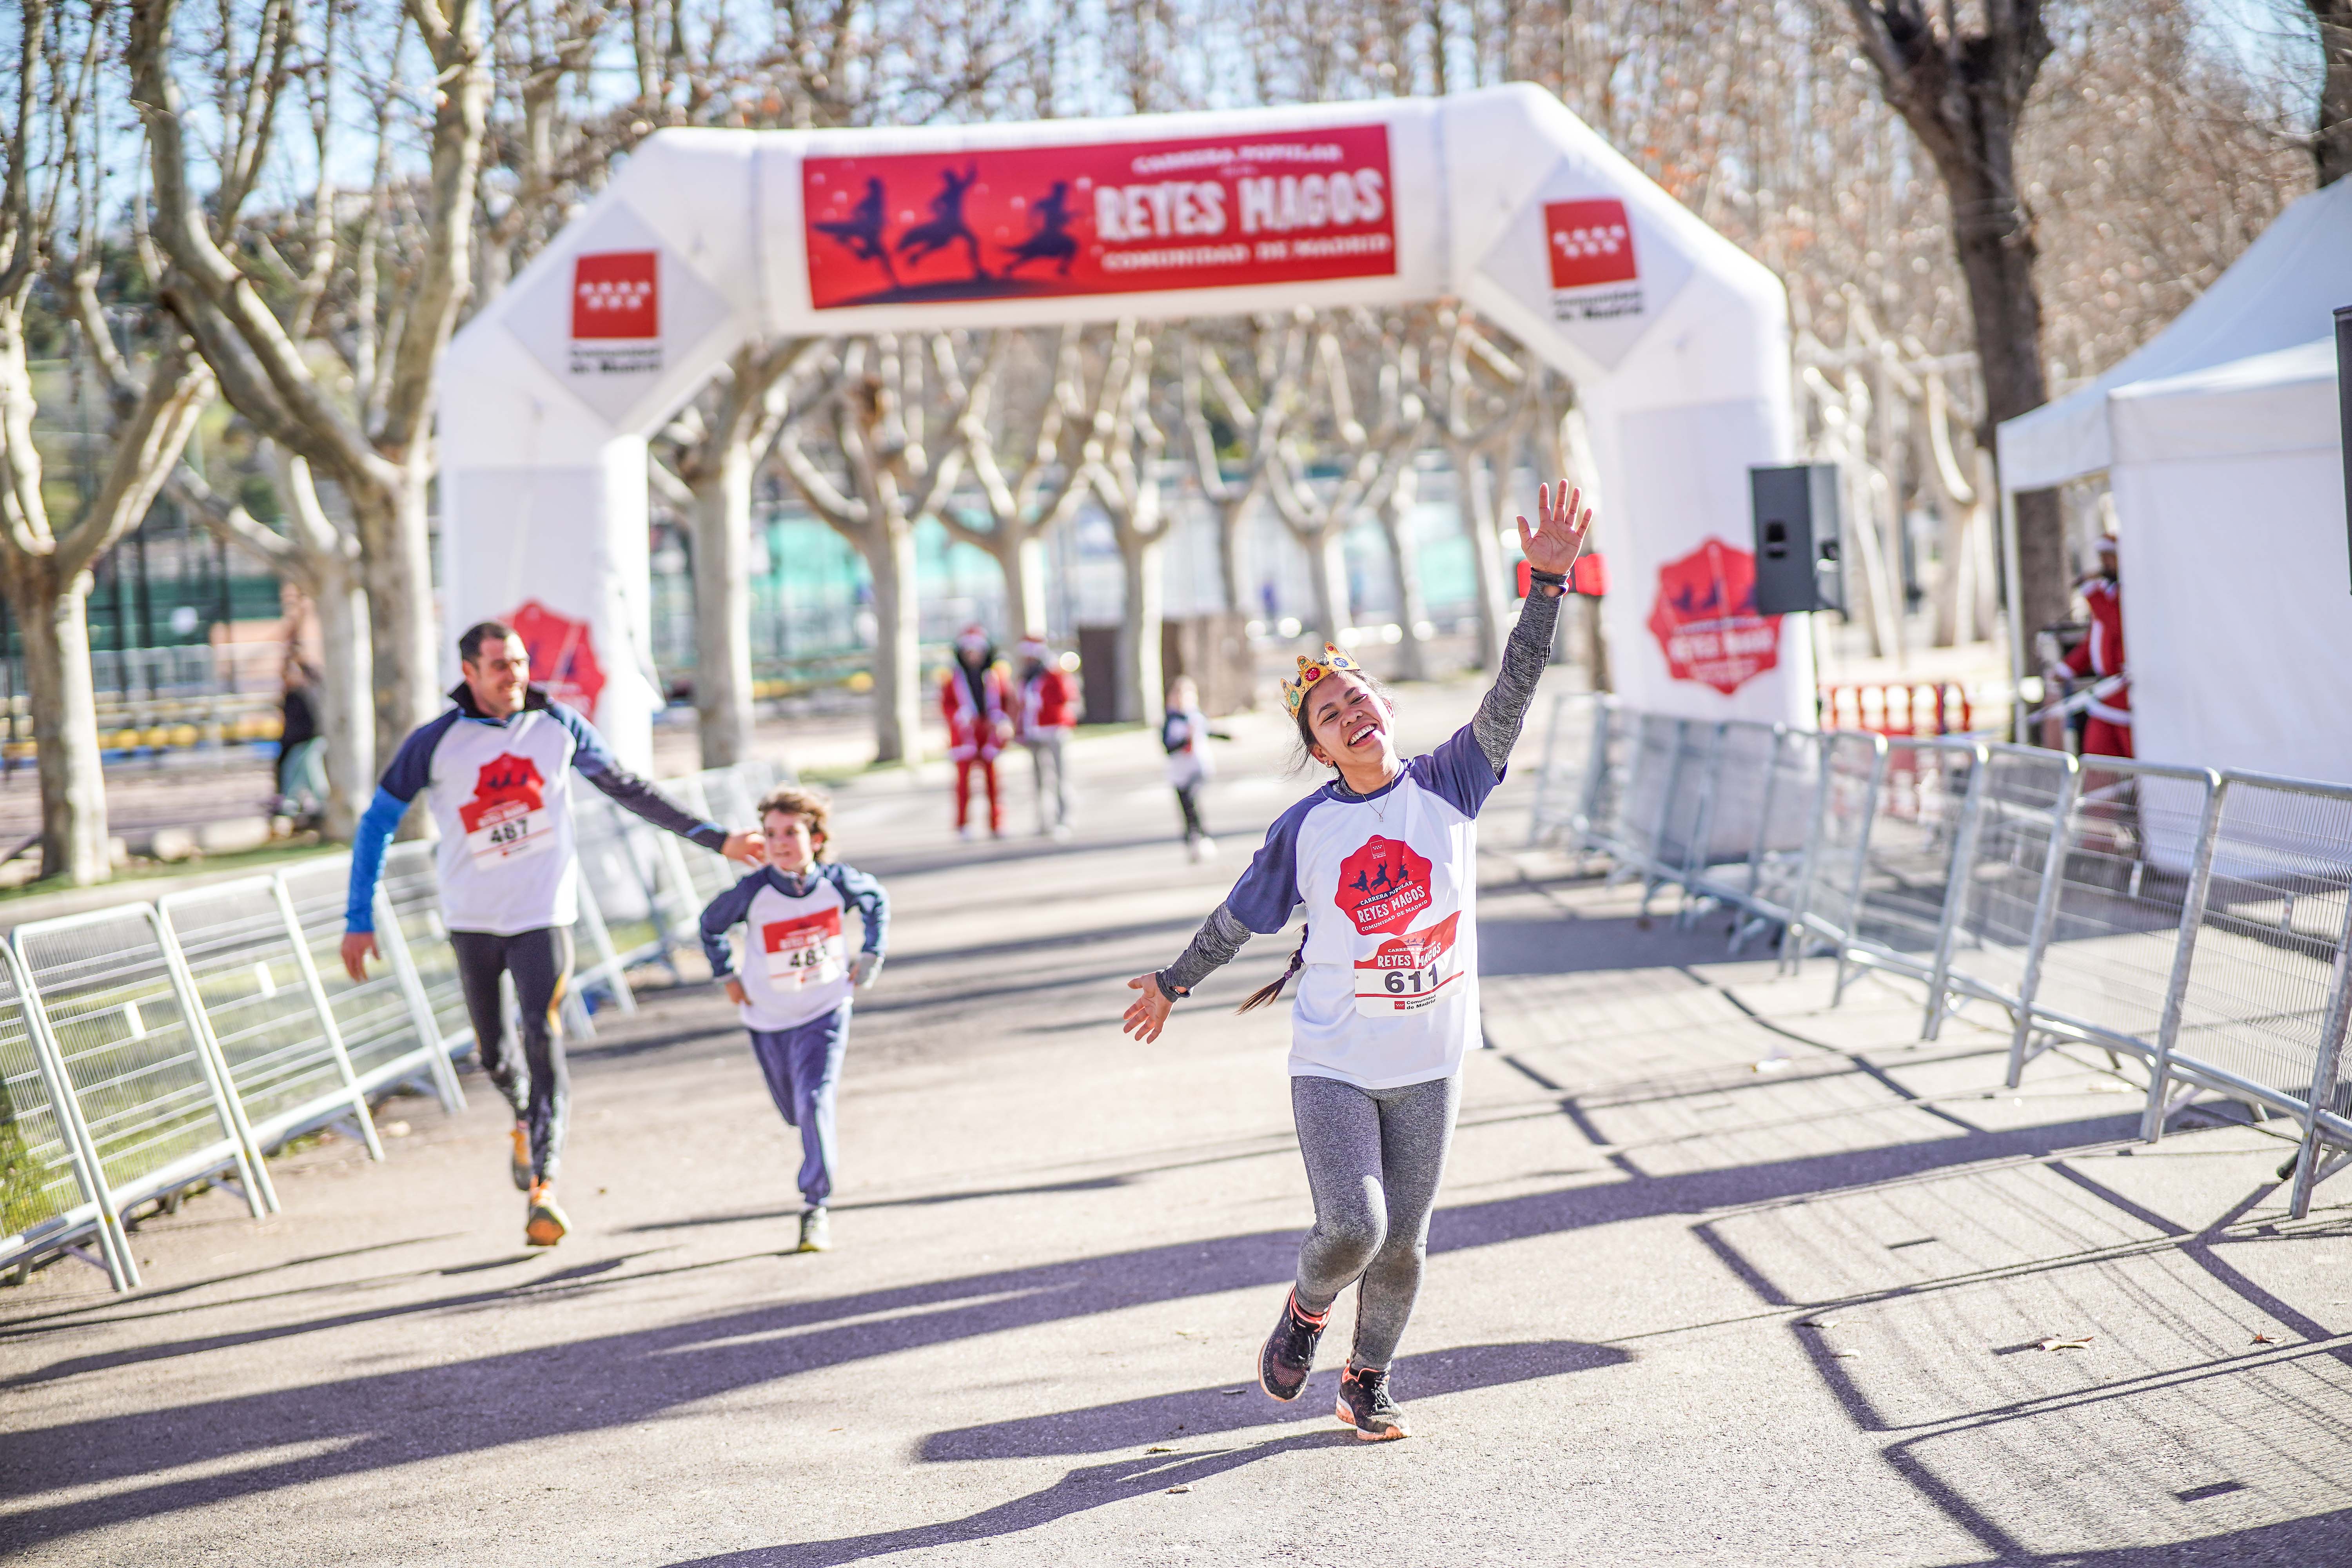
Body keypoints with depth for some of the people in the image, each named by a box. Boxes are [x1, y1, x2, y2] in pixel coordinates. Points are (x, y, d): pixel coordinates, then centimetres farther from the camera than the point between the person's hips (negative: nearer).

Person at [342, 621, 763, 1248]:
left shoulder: (559, 727, -1)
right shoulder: (435, 743, -6)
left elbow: (629, 790, 10)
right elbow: (378, 824, 1)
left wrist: (713, 838, 7)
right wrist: (359, 919, -4)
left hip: (544, 914, -1)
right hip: (472, 920, 1)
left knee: (544, 1041, -18)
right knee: (493, 1055, 12)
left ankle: (543, 1186, -20)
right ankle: (526, 1118, 46)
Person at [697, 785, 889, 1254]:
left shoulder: (837, 882, -16)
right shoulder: (752, 893, -19)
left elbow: (877, 901, 7)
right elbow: (711, 925, 1)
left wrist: (871, 957, 0)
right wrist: (727, 977, -2)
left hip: (824, 1013, -2)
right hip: (768, 1019, 2)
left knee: (815, 1101, -18)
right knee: (793, 1109, 17)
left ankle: (816, 1207, -11)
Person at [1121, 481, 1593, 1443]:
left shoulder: (1449, 785, -3)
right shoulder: (1303, 830, -4)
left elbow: (1510, 696, -13)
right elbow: (1237, 918, 11)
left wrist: (1547, 584, -22)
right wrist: (1175, 982, 22)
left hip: (1427, 1064, 2)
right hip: (1332, 1063, -1)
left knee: (1402, 1242, 7)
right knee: (1353, 1227, -15)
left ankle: (1368, 1382, 29)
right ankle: (1308, 1308, 18)